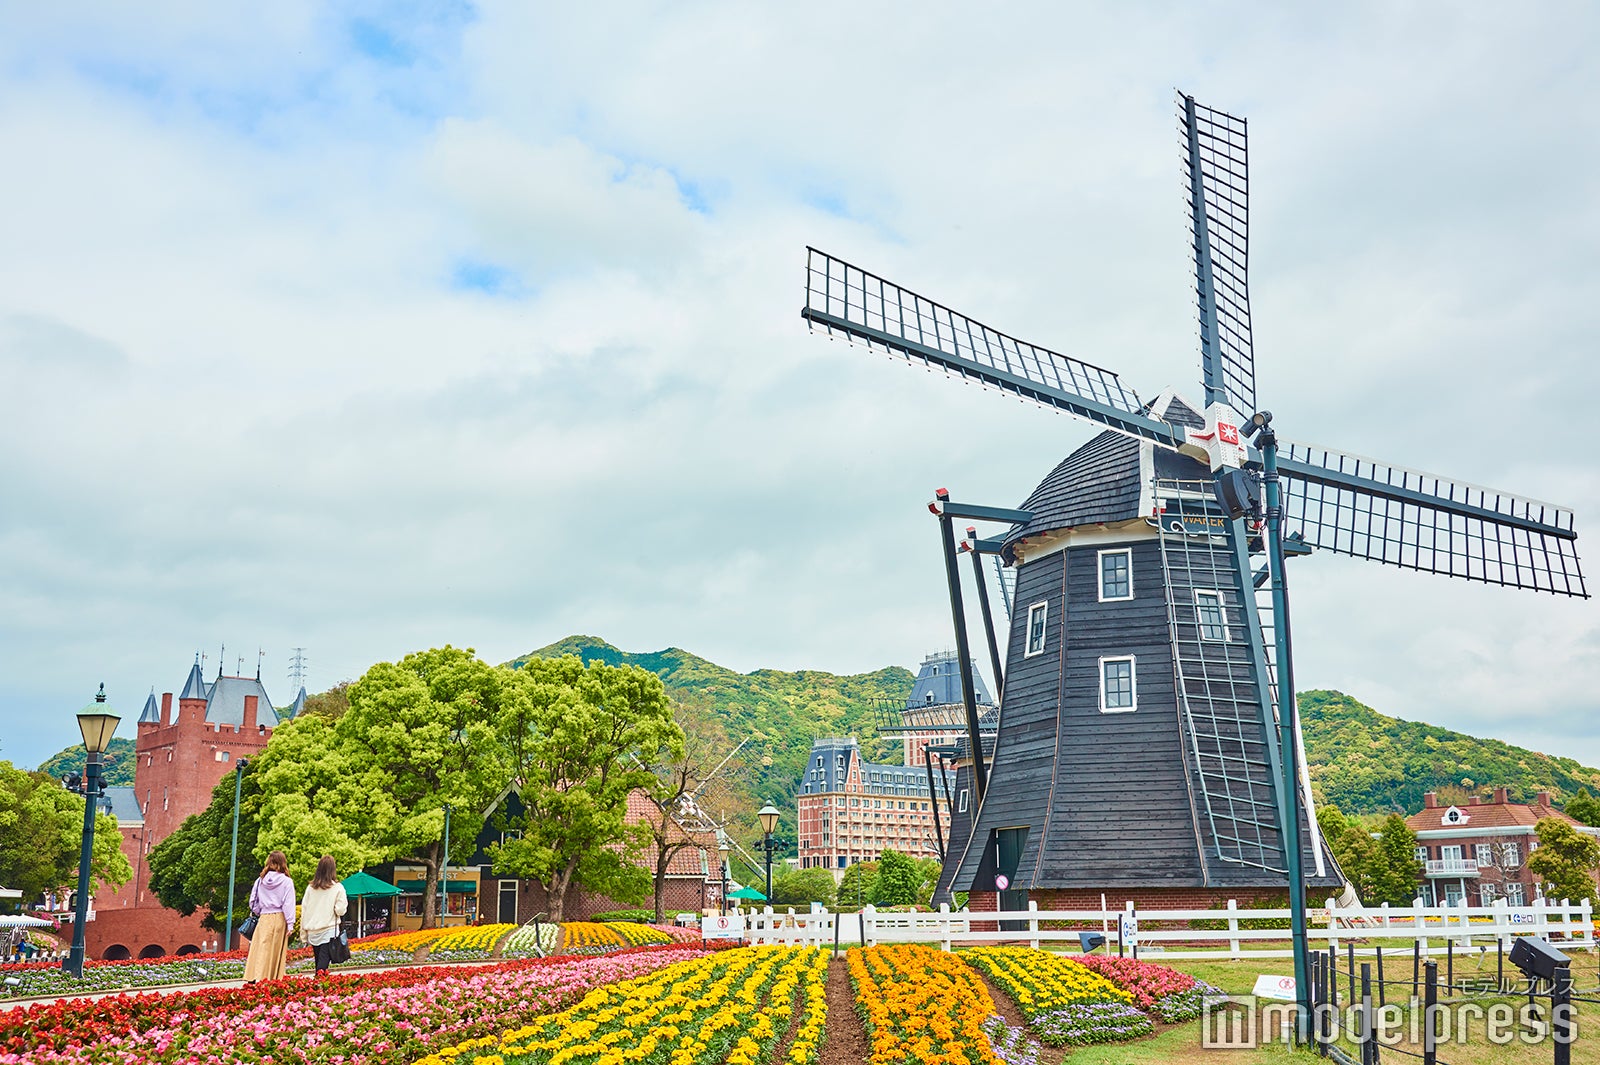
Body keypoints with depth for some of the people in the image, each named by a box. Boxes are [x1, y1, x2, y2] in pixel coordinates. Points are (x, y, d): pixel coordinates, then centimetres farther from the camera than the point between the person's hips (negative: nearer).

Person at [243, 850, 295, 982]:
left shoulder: (260, 880, 5)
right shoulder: (286, 882, -5)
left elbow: (253, 901, 10)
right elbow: (288, 904, -8)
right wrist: (290, 924, -6)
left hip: (264, 918, 2)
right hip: (279, 918, -2)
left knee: (261, 950, 2)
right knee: (276, 953, 4)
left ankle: (253, 978, -9)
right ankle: (274, 979, 1)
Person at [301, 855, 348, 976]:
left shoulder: (310, 887, 6)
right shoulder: (337, 887, -5)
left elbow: (303, 910, 7)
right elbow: (340, 910, -9)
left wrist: (303, 934, 13)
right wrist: (344, 904, 13)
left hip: (313, 932, 4)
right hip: (329, 930, -4)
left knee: (318, 962, 14)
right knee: (323, 965, -10)